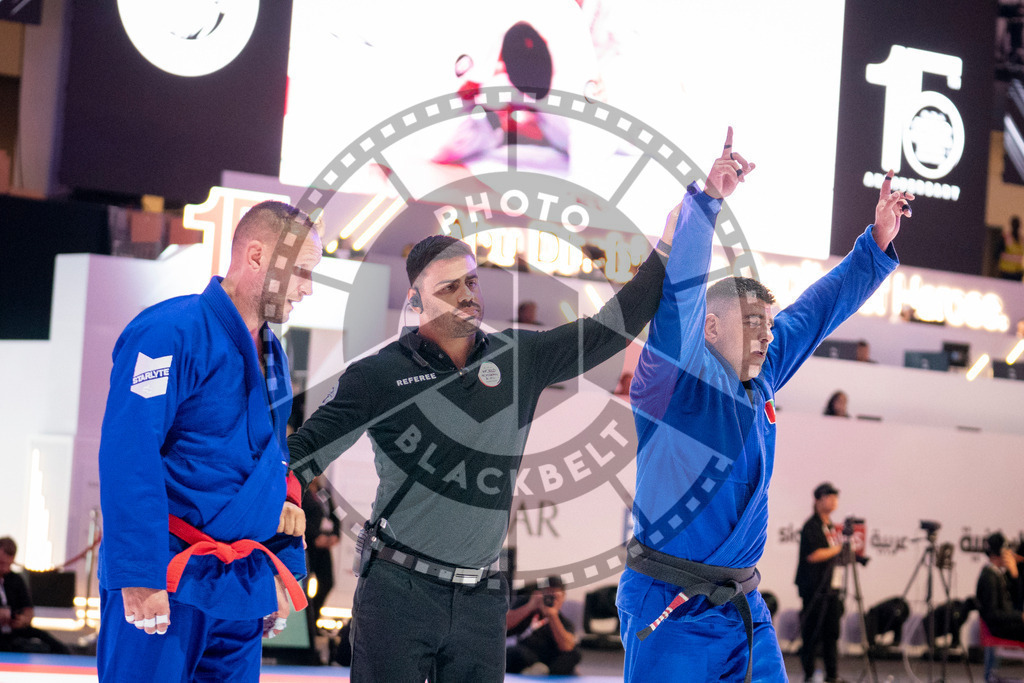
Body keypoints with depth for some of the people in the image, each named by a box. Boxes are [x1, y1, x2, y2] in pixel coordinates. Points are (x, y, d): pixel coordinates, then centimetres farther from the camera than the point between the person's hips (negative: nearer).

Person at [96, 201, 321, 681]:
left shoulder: (272, 356, 16)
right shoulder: (172, 332, -13)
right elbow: (128, 457, -20)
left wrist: (283, 568, 21)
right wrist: (139, 577, -24)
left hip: (241, 585, 8)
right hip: (163, 587, -8)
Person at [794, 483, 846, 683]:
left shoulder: (831, 526, 18)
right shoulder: (811, 526, -10)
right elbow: (813, 555, -21)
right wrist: (838, 549, -11)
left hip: (832, 587, 8)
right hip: (814, 588, -8)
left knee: (832, 632, 7)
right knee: (813, 633, -6)